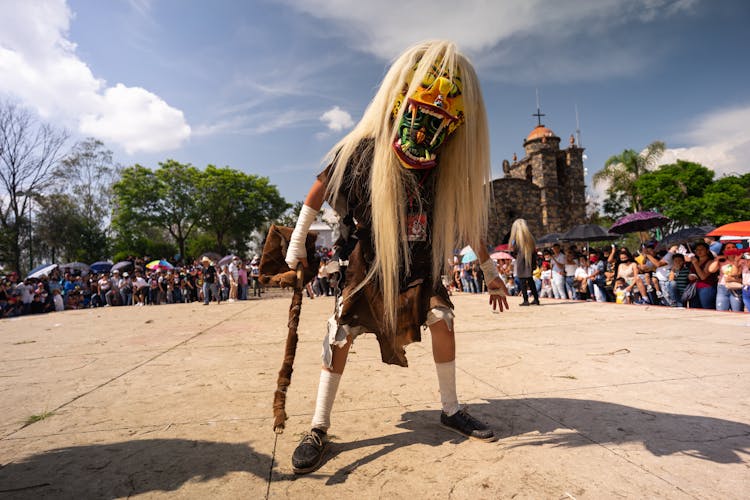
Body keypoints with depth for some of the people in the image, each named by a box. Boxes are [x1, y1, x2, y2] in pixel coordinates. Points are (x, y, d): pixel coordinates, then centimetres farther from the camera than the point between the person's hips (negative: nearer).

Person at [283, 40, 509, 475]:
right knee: (341, 335, -6)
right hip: (369, 263, -3)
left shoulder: (449, 168, -14)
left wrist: (490, 270, 3)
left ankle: (451, 409, 20)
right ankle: (320, 428, 8)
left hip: (422, 265, 3)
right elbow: (321, 187, -8)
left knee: (443, 320, -2)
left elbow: (468, 218, -2)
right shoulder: (363, 152, -24)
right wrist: (297, 242, -3)